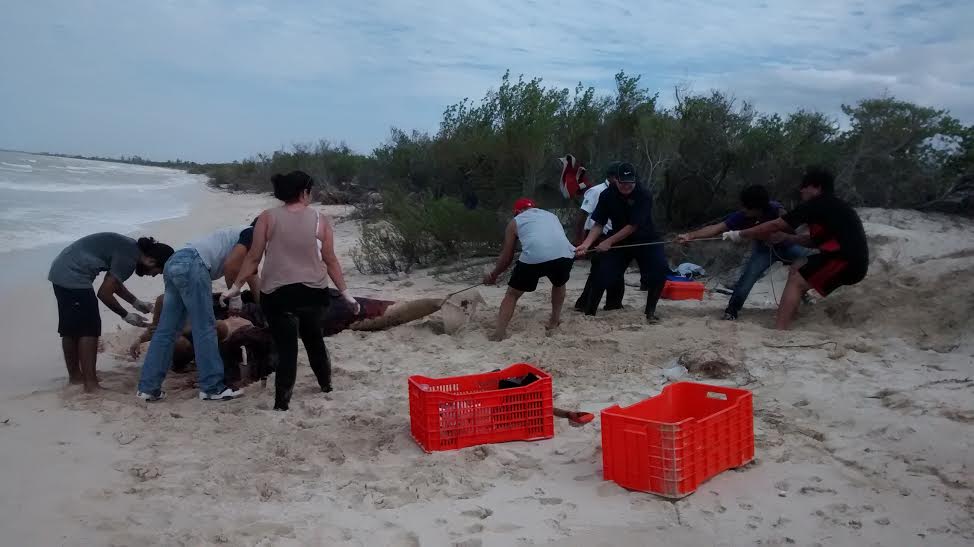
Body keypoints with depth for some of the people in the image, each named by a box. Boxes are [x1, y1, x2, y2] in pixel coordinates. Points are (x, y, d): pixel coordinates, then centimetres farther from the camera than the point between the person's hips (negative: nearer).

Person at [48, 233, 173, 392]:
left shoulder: (131, 248, 9)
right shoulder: (129, 258, -19)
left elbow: (113, 282, 22)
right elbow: (104, 293, -16)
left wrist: (136, 302, 22)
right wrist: (126, 316, -4)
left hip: (61, 271, 10)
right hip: (73, 276, -10)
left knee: (71, 328, 18)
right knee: (89, 329, -7)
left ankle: (75, 375, 30)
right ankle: (90, 383, -6)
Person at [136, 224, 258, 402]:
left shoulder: (236, 234, 33)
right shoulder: (251, 234, 5)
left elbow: (251, 276, 39)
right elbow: (229, 267, -8)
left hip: (174, 263, 9)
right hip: (191, 266, -9)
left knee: (167, 330, 9)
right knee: (205, 329, -3)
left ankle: (148, 388, 11)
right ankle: (212, 388, 1)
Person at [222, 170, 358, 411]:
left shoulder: (267, 218, -5)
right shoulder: (320, 220, -2)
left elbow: (253, 258, -4)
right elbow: (331, 261, 0)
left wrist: (236, 286, 7)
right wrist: (345, 293, 7)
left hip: (277, 294, -2)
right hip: (312, 292, 2)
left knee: (286, 347, 2)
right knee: (314, 338, 24)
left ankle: (282, 401, -4)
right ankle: (326, 384, 40)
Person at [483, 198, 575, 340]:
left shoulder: (515, 222, 25)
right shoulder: (551, 215, 35)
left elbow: (507, 257, 25)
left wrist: (493, 275, 41)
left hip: (534, 257, -3)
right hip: (564, 254, 3)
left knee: (512, 294, 17)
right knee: (559, 284, 37)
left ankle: (500, 332, 8)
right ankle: (555, 320, 38)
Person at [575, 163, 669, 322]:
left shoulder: (644, 196, -22)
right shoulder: (607, 196, -13)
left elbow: (632, 226, -25)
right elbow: (598, 224, -11)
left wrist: (609, 241, -28)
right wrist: (586, 244, -26)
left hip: (645, 241, -1)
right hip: (619, 242, 2)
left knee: (660, 271, -20)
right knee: (602, 275, -11)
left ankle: (650, 311, 0)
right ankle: (589, 313, 2)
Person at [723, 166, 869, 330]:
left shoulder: (817, 205, -6)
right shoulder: (831, 207, 21)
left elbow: (774, 226, -3)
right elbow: (814, 239, 26)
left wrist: (740, 234, 4)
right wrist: (785, 237, 15)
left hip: (848, 261, -9)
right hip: (851, 259, 9)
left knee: (796, 282, -11)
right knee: (797, 269, 16)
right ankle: (789, 318, 12)